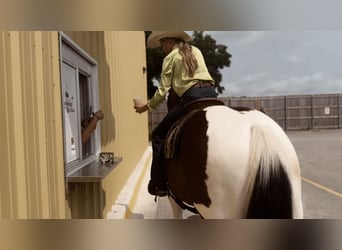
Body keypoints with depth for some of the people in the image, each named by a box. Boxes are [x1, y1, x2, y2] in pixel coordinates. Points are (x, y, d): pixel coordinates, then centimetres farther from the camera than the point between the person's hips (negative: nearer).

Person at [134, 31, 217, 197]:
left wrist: (146, 107, 15)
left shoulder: (170, 57, 8)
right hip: (212, 93, 7)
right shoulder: (196, 51, 26)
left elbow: (163, 90, 3)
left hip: (192, 97, -7)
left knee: (158, 135, 4)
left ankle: (159, 184, 5)